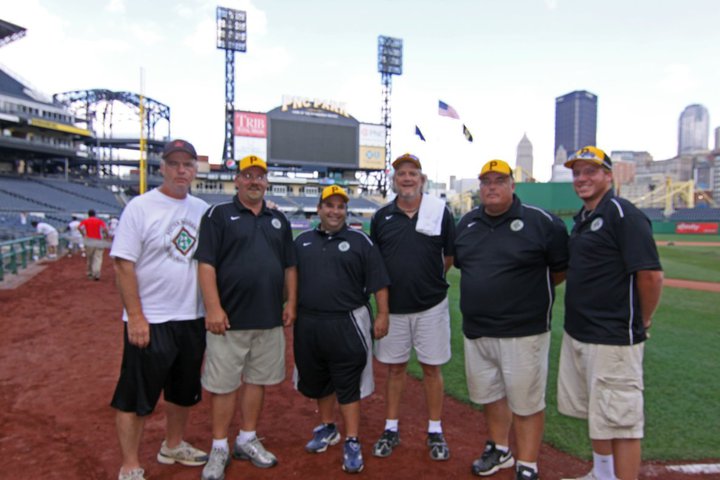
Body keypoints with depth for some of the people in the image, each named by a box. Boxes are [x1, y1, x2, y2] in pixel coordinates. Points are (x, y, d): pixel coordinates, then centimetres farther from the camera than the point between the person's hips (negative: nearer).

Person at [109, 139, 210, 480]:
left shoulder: (203, 209, 7)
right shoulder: (140, 207, -9)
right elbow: (123, 264, -12)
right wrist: (136, 317, -16)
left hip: (193, 318, 6)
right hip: (150, 322, -6)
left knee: (185, 390, 19)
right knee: (136, 396, 3)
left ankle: (173, 446, 39)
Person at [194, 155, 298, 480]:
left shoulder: (279, 220, 13)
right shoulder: (218, 215, -1)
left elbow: (289, 266, 15)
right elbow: (206, 264, -9)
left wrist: (291, 303, 7)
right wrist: (213, 308, -16)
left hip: (270, 319, 5)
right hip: (230, 319, -4)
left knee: (257, 380, 14)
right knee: (223, 384, 4)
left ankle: (247, 440, 30)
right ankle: (219, 448, 20)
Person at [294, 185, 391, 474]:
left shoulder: (359, 241, 0)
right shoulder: (302, 241, 10)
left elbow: (378, 282, -2)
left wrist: (382, 314, -8)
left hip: (347, 324, -4)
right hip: (308, 325, 4)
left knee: (348, 385, 2)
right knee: (317, 381, 17)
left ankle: (352, 443, 13)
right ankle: (327, 428, 37)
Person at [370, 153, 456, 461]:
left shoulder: (440, 211, -2)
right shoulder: (381, 217, 2)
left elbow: (452, 255, 6)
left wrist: (431, 278, 3)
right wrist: (385, 288, 3)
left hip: (431, 306, -1)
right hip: (393, 307, 2)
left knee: (432, 368, 9)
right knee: (395, 368, 12)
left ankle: (435, 432, 25)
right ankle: (391, 429, 27)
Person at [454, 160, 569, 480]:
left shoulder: (542, 222, -10)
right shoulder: (466, 223, 6)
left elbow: (562, 269, -2)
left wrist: (532, 292, 1)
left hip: (523, 331, -5)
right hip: (475, 331, 6)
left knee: (526, 402, 5)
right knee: (488, 394, 20)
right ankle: (499, 450, 41)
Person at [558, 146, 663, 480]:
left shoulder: (622, 214, -14)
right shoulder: (582, 218, 13)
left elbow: (651, 275, -20)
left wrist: (642, 322, -7)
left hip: (613, 338, -9)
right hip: (577, 333, 10)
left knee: (619, 418, -1)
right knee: (593, 412, 22)